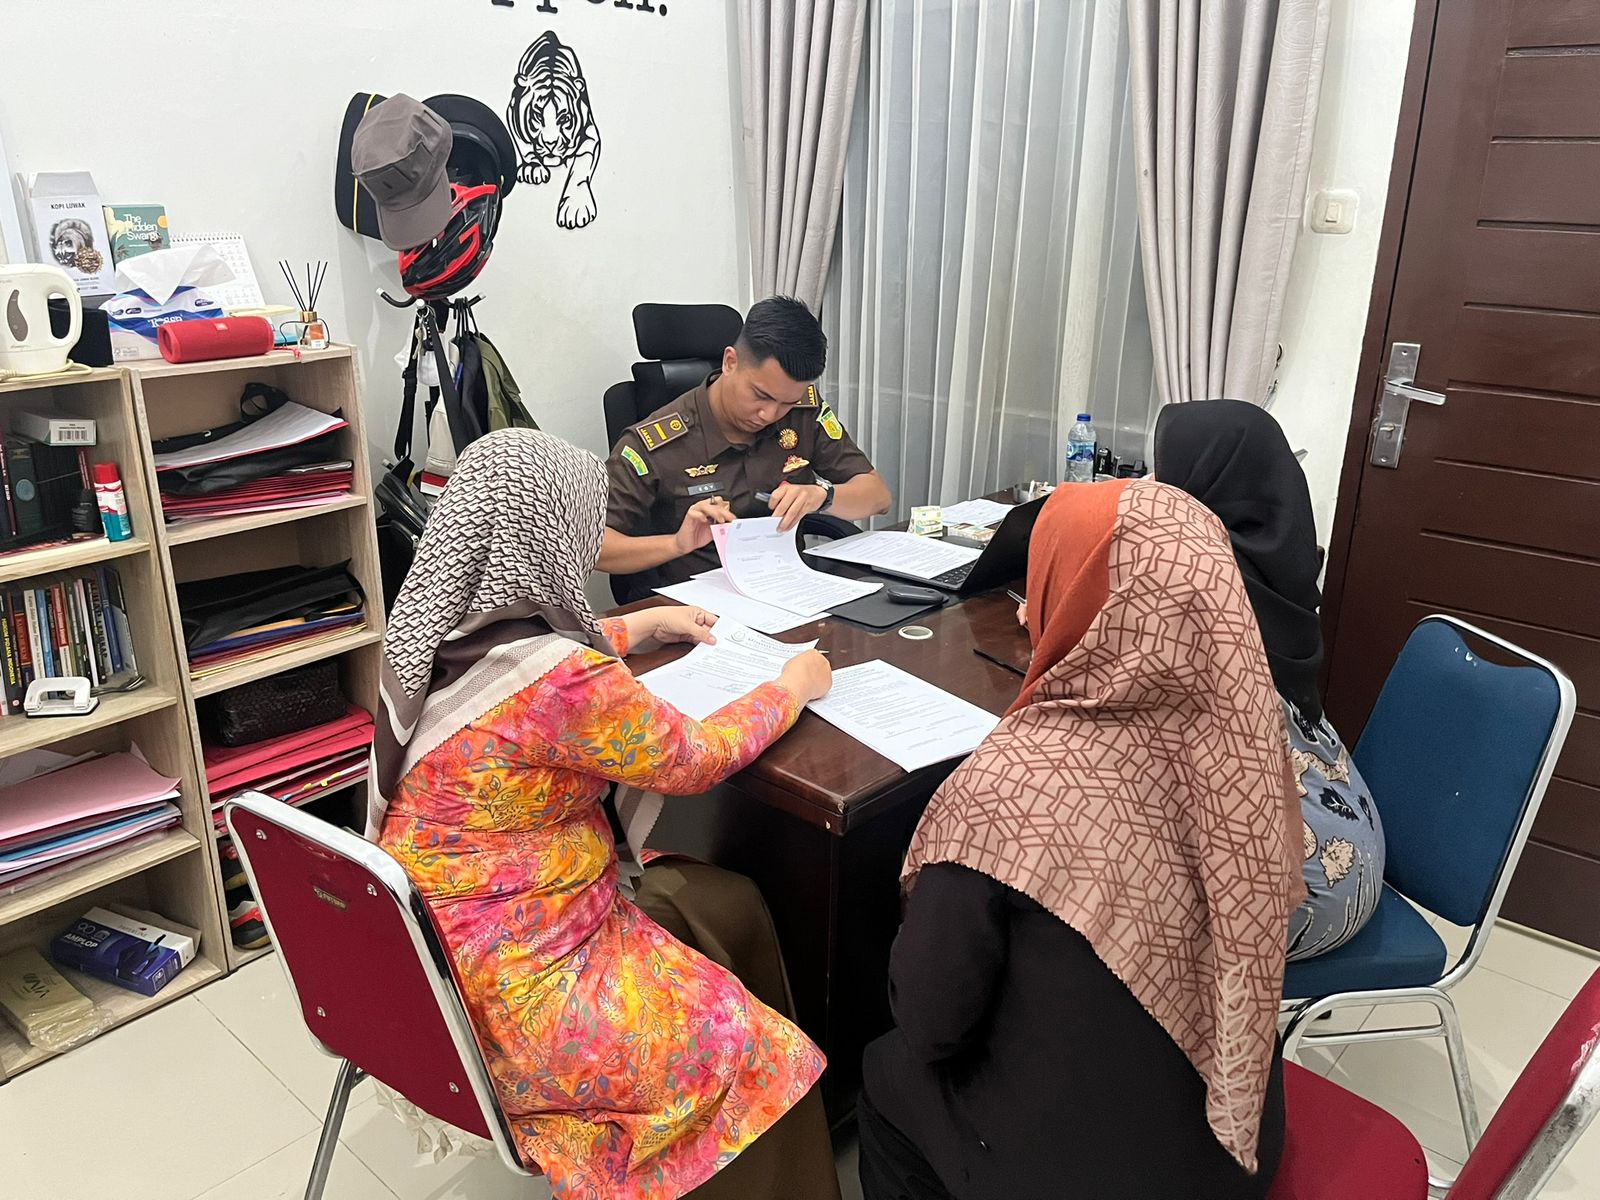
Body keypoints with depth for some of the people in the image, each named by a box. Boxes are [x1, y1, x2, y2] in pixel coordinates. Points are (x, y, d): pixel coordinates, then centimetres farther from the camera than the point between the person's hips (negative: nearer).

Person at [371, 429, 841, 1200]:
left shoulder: (434, 630, -4)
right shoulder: (565, 682, -30)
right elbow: (693, 760, -14)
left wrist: (646, 624, 25)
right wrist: (791, 689, 3)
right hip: (510, 990, -9)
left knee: (730, 904, 18)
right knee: (766, 1065, 2)